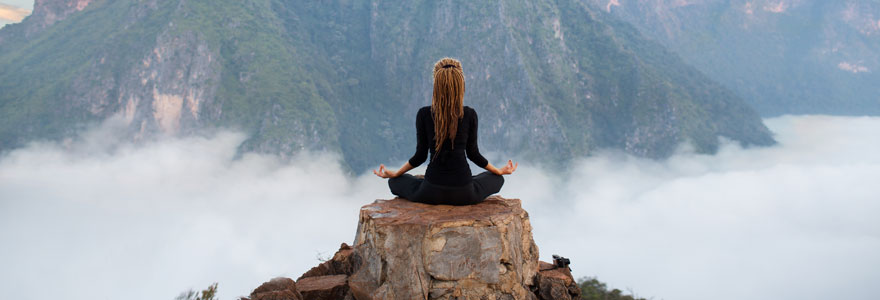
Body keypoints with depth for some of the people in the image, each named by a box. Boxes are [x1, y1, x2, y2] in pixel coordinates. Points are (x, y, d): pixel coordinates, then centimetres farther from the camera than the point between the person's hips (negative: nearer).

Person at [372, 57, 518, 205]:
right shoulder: (470, 114, -6)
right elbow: (473, 153, 3)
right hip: (464, 195, 1)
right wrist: (500, 171, 22)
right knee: (496, 179, 30)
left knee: (395, 182, 28)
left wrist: (394, 173, 18)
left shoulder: (424, 114, -8)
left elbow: (420, 156, -1)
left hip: (432, 193, 0)